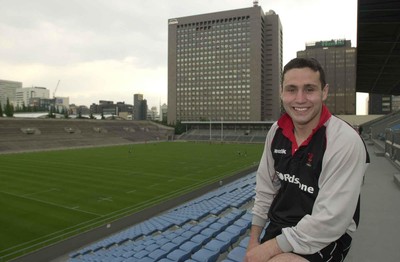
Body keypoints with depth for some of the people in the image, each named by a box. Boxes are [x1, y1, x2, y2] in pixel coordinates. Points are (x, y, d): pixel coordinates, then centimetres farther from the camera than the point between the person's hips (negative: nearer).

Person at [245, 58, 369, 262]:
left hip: (323, 240, -5)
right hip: (277, 229, 6)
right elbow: (266, 188, 6)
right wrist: (254, 240, 5)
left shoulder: (345, 142, -22)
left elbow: (330, 220, -24)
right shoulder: (276, 131, -3)